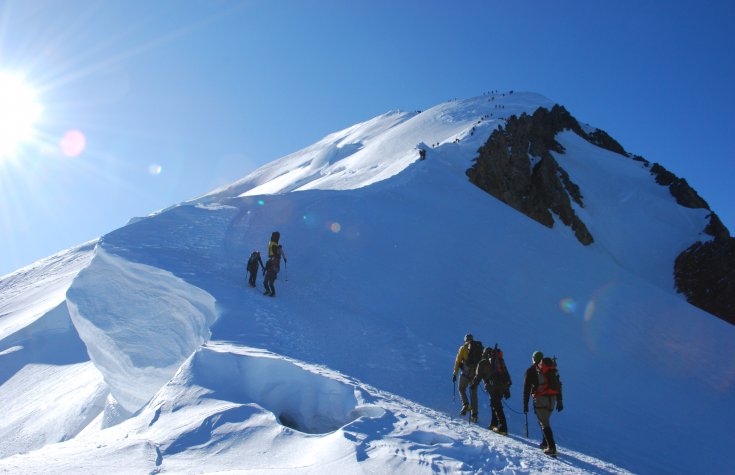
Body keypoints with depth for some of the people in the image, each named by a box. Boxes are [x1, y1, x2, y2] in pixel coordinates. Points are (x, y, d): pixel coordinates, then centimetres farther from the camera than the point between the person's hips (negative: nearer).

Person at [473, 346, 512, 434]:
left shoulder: (482, 363, 5)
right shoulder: (500, 361, 20)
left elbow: (478, 376, 4)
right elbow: (506, 374, 20)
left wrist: (473, 385, 20)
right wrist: (507, 390, 23)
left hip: (493, 387, -6)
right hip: (503, 386, 6)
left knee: (497, 406, -7)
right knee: (495, 404, 21)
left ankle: (503, 428, -14)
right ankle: (494, 424, 23)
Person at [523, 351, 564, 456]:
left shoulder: (531, 370, 4)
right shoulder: (552, 369, 17)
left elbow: (527, 388, 2)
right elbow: (558, 385, 16)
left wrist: (525, 405, 6)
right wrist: (559, 401, 19)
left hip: (540, 399, -5)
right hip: (552, 399, 5)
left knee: (544, 423, -4)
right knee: (545, 420, 23)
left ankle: (552, 448, -12)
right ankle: (546, 442, 24)